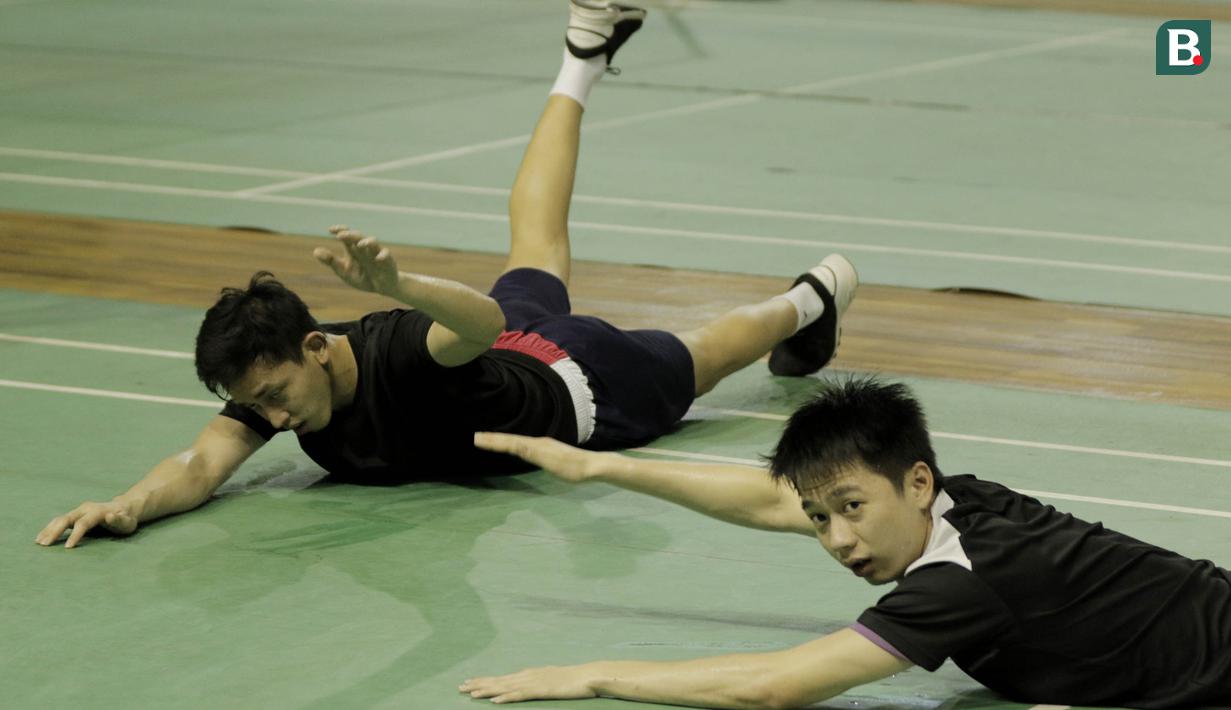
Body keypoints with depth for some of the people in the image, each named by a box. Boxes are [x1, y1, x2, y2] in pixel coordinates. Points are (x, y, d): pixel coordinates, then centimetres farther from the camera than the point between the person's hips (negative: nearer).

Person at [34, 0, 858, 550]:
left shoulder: (406, 352, -48)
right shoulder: (270, 376, -31)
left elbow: (486, 323, -69)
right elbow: (202, 465, -40)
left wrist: (398, 282, -89)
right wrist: (128, 505, -62)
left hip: (576, 388, -6)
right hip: (513, 330, 6)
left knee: (696, 359, 26)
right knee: (535, 248, 37)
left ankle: (808, 301, 57)